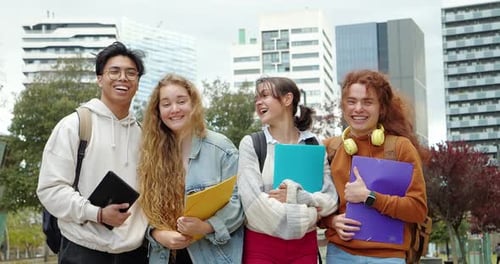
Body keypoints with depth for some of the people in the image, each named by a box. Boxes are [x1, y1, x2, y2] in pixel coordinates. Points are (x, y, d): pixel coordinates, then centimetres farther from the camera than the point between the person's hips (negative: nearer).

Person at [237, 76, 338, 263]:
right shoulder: (251, 143, -2)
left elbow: (330, 201, -2)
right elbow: (254, 202, -13)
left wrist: (295, 195, -17)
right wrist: (307, 214, -10)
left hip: (304, 245, 2)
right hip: (261, 245, -2)